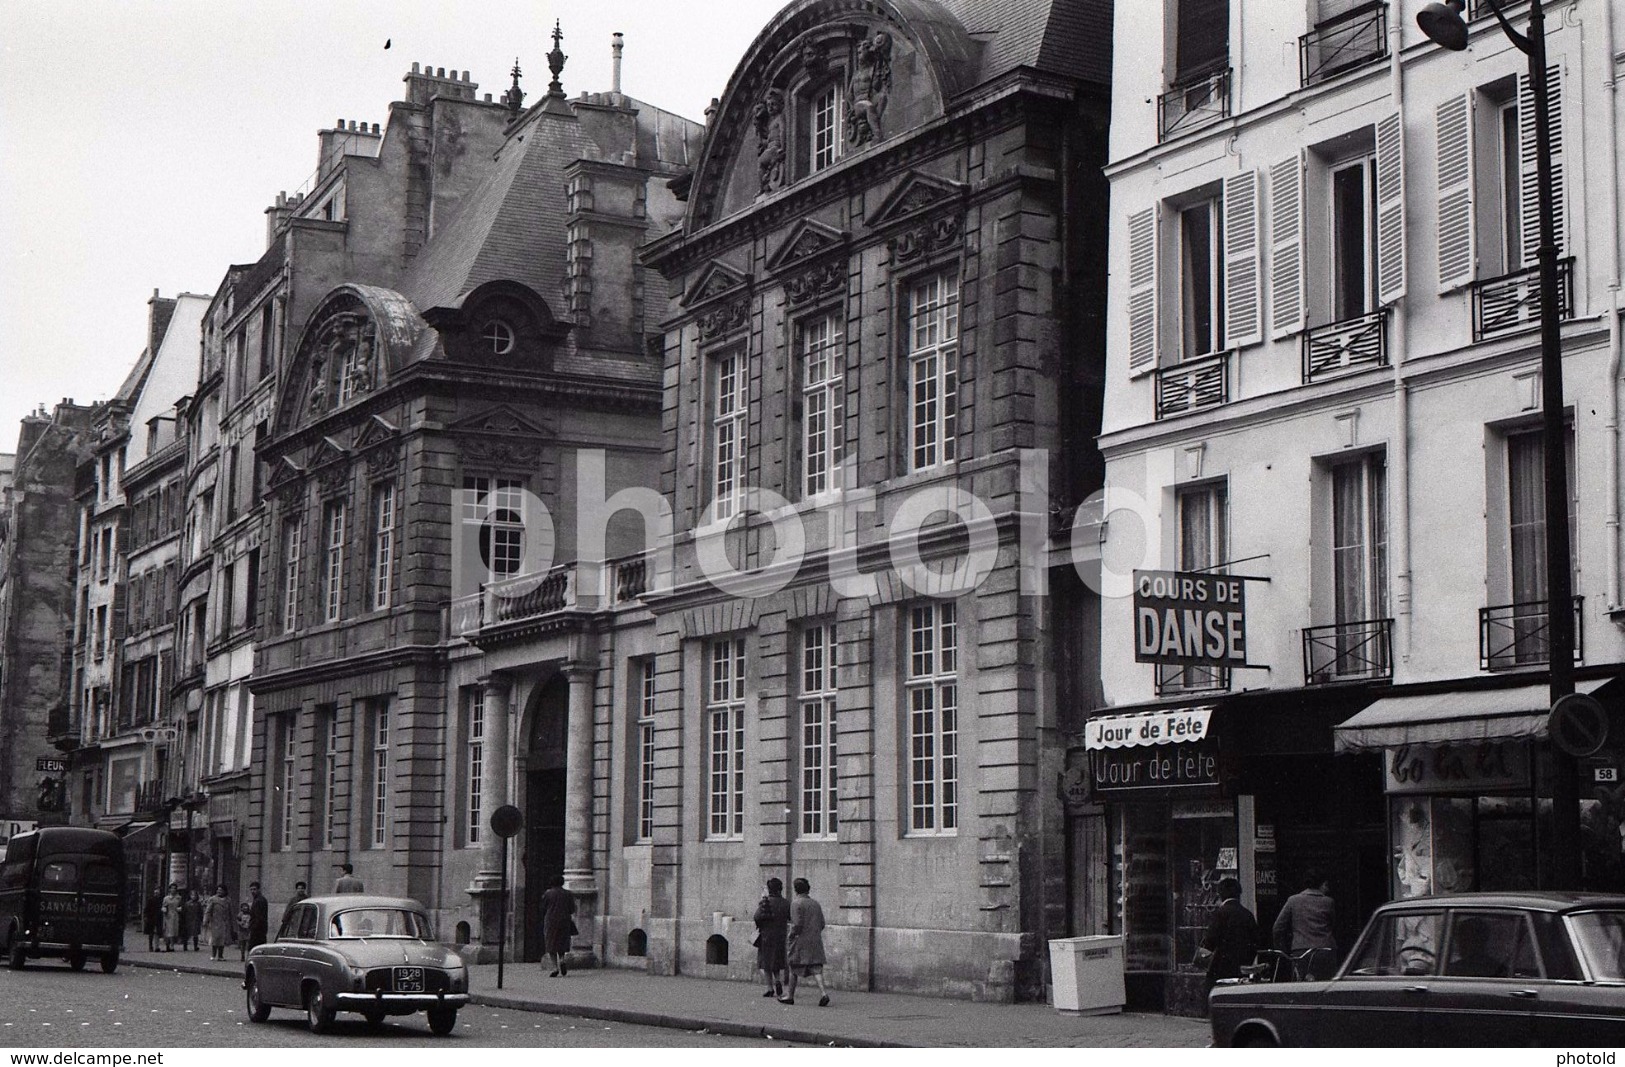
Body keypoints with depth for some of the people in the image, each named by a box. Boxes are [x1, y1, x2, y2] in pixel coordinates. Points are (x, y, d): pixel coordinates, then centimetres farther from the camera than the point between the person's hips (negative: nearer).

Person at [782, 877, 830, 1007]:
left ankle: (790, 996, 17)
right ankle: (823, 992, -18)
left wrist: (791, 936, -3)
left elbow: (797, 924, -17)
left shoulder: (796, 904, -10)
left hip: (801, 942, -5)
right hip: (816, 942, 5)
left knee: (794, 968, 9)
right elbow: (822, 924, 11)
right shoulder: (816, 904, 10)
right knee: (816, 968, 0)